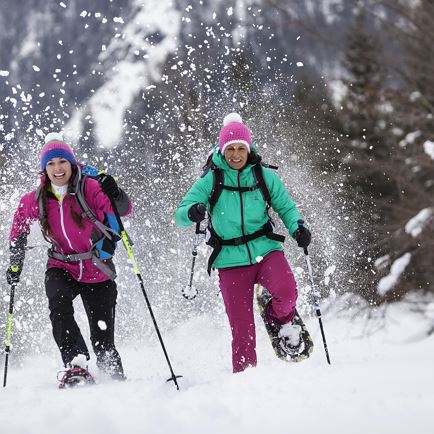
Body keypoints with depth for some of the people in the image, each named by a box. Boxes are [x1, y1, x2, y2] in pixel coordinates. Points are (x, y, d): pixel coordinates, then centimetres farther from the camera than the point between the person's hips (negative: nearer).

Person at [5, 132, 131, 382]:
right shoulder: (36, 201, -4)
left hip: (98, 272, -2)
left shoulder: (88, 188, -15)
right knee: (59, 305, -32)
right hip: (62, 268, 2)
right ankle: (76, 364, -34)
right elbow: (20, 229, 16)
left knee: (103, 341, -2)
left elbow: (124, 210, -28)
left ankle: (117, 379, 25)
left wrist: (115, 195, -50)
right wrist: (16, 264, 15)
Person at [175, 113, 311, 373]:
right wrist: (192, 212, -27)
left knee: (286, 291, -28)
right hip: (232, 261, 0)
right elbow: (180, 215, -3)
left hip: (266, 250, 1)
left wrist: (298, 228, -6)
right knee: (242, 329, -4)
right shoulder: (211, 181, 0)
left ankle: (280, 320, 6)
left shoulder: (264, 177, 4)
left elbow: (286, 207, 14)